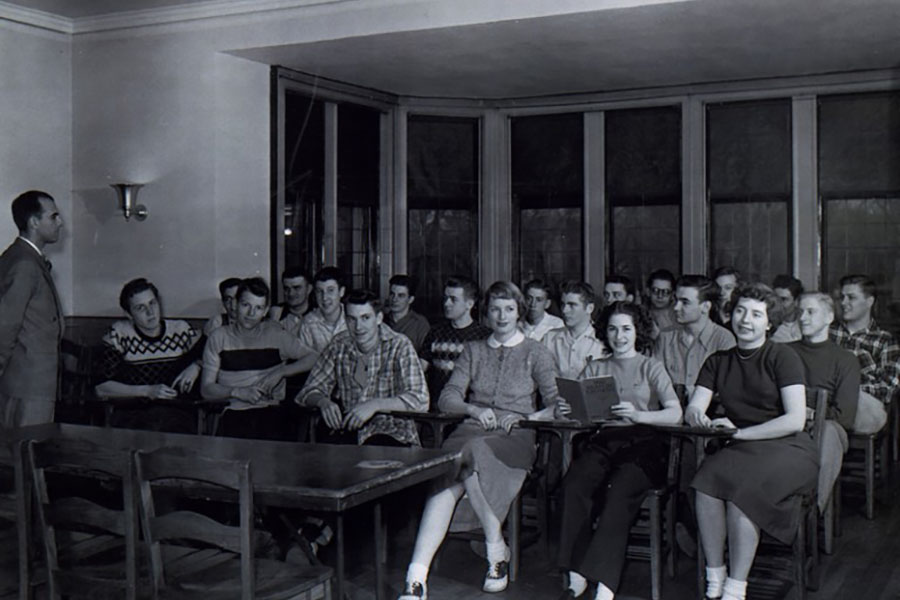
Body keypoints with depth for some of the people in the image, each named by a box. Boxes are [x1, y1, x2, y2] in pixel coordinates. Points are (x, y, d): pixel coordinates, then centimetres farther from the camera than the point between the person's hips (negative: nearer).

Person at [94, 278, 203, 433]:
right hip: (132, 413, -1)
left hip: (177, 412, 1)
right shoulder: (118, 334, 3)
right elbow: (100, 388, -2)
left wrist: (196, 367, 4)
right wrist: (147, 391, -9)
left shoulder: (181, 329, 11)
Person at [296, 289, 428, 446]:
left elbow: (420, 400, -19)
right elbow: (310, 391, 8)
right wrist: (323, 401, -16)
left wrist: (375, 404, -31)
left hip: (392, 433, -4)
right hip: (349, 431, 4)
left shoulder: (399, 345, -8)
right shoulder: (339, 345, 5)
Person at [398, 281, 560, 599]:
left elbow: (557, 404, 6)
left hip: (513, 437, -2)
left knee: (473, 454, -38)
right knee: (446, 481, -31)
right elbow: (447, 397, 12)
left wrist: (525, 418, -11)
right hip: (472, 430, 3)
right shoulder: (473, 350, 23)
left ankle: (496, 550, -20)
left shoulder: (535, 353, 15)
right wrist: (474, 409, -8)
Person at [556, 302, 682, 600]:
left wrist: (638, 415, -20)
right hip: (603, 441, 2)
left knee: (619, 490, -34)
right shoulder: (594, 368, 23)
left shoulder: (651, 368, 14)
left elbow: (675, 414, -1)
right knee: (574, 483, -30)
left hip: (643, 444, -2)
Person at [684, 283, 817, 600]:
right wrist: (697, 416, -20)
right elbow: (691, 410, 6)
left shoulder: (782, 357, -2)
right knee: (706, 481, -28)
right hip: (741, 451, 4)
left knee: (741, 486, -33)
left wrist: (740, 432, -17)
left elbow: (795, 420, -11)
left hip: (788, 449, -4)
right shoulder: (717, 362, 14)